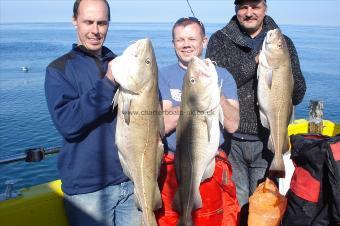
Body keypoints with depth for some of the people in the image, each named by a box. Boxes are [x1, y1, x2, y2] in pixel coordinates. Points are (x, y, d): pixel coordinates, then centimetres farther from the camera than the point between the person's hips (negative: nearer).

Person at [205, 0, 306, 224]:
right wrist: (255, 60, -17)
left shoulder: (283, 43, 7)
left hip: (268, 140, 2)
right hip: (230, 139, -1)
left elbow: (298, 95, 3)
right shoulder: (220, 40, 3)